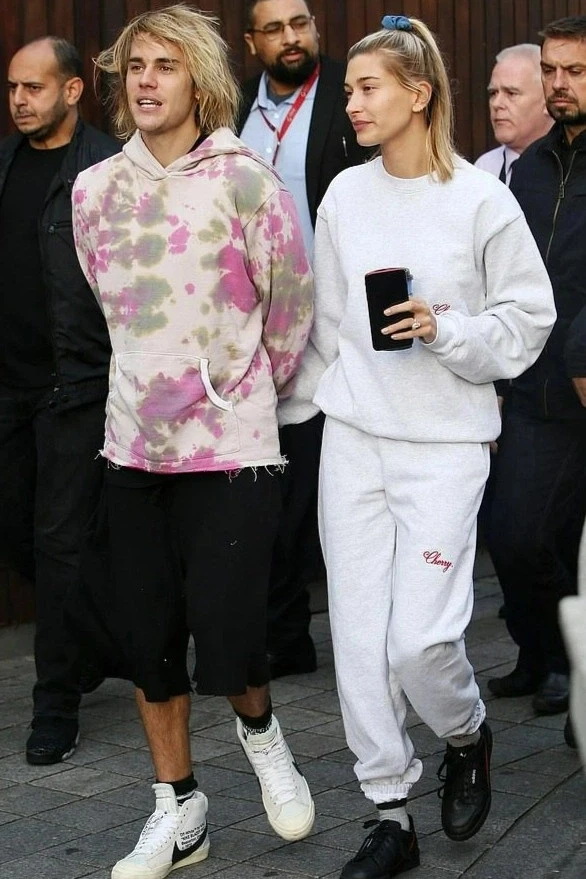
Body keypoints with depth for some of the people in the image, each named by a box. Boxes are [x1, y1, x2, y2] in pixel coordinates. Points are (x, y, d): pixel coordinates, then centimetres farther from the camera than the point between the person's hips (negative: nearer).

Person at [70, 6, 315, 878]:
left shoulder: (244, 180, -9)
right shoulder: (95, 189, 4)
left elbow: (293, 307, 0)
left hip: (230, 448, -4)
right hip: (134, 445, 4)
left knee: (226, 641, -8)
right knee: (145, 635, 8)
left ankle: (259, 726, 27)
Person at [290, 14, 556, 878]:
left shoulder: (481, 200, -6)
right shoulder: (345, 196, 5)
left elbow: (529, 319, -2)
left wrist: (445, 331, -16)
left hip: (445, 442, -4)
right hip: (353, 437, 4)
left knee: (421, 637, -10)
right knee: (360, 635, 2)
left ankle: (467, 736, 25)